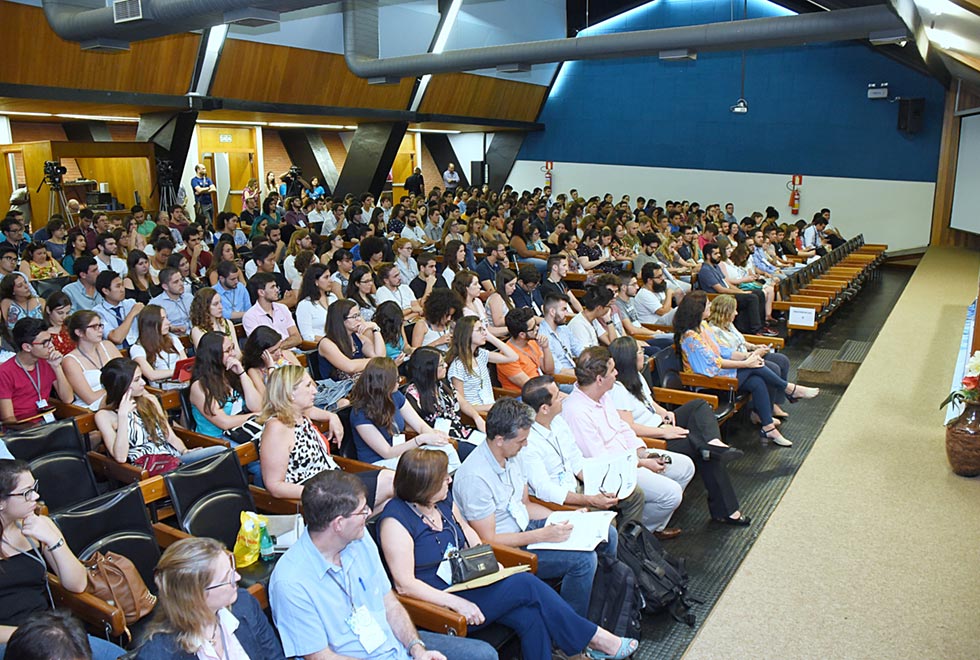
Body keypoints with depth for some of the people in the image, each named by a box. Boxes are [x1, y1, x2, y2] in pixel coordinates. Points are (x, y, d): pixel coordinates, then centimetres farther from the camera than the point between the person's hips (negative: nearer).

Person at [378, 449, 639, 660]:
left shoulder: (444, 501, 6)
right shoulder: (396, 519, -17)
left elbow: (467, 531, 22)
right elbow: (405, 584, -19)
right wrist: (457, 603, -24)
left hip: (467, 583, 7)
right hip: (440, 603, -7)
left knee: (531, 617, -19)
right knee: (526, 584, -19)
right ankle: (595, 639, -3)